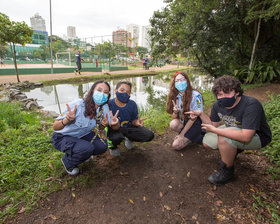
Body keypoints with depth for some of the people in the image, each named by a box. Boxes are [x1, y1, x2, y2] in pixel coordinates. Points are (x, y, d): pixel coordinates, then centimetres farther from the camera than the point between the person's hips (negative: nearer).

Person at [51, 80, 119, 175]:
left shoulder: (104, 108, -16)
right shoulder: (77, 105, -31)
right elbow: (55, 127, -24)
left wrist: (103, 125, -31)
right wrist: (67, 120, -45)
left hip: (82, 136, 5)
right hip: (62, 137, -5)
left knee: (102, 146, -17)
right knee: (87, 149, -29)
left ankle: (83, 154, 16)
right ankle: (67, 162, 4)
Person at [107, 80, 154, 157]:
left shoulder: (132, 104, -12)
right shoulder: (109, 104, -23)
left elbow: (133, 120, -1)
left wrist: (136, 122, -26)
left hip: (128, 127, 4)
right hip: (114, 129, -4)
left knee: (149, 135, -11)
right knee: (117, 137, -40)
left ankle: (129, 139, 19)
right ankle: (113, 147, 2)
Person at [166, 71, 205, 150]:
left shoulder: (196, 95, -19)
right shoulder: (175, 97, -3)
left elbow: (194, 117, -16)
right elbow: (174, 117, -1)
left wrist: (182, 134, -15)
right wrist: (175, 112, -26)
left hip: (195, 123, -4)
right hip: (183, 122, 5)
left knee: (176, 145, -15)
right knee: (173, 124, -30)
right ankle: (190, 136, -1)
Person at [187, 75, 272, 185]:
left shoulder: (251, 105, -33)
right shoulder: (218, 105, -12)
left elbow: (246, 137, -41)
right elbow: (213, 123, 2)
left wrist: (214, 130, -36)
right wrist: (201, 114, -16)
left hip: (257, 136, -7)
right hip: (233, 130, 7)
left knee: (223, 138, -33)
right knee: (207, 142, -1)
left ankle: (227, 171, -8)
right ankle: (234, 150, 22)